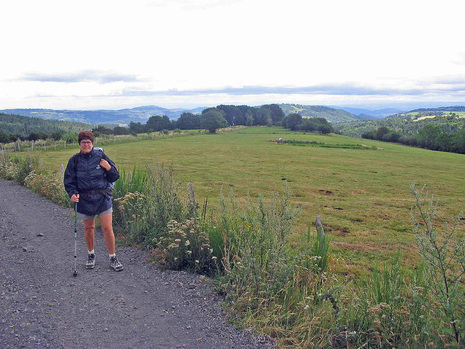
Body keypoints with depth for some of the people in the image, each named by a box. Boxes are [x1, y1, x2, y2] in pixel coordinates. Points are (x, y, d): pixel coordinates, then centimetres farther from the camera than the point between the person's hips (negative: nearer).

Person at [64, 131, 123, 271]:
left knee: (107, 229, -3)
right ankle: (91, 255, 35)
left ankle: (113, 258, 12)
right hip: (84, 200, 1)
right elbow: (69, 181, 7)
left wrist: (109, 168, -15)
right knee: (88, 228, 13)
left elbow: (115, 177, 5)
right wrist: (72, 194, -11)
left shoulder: (101, 156, 1)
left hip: (102, 198, -1)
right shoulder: (74, 160, 3)